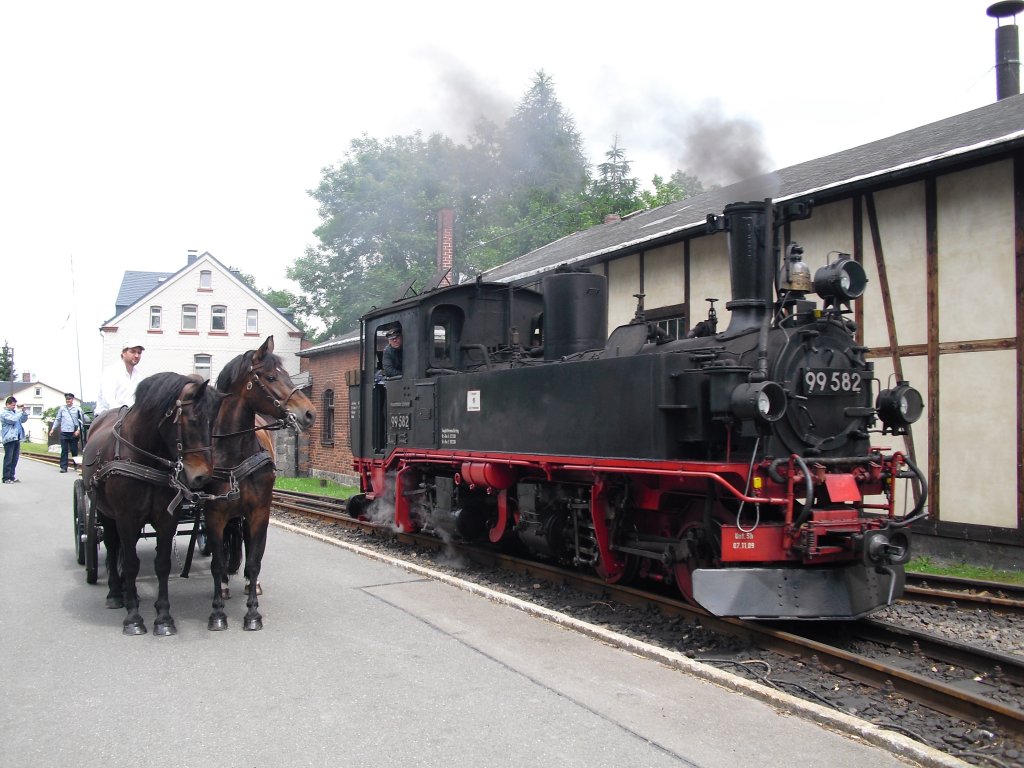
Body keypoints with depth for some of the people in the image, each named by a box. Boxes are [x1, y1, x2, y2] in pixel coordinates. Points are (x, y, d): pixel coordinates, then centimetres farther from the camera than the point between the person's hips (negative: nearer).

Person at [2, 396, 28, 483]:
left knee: (15, 459, 9)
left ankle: (11, 477, 15)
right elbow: (13, 420, -19)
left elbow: (23, 420, 20)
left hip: (16, 438, 8)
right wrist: (21, 413, -8)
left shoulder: (14, 412, 19)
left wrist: (24, 411, 5)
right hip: (9, 438, -8)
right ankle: (6, 478, -1)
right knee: (8, 459, -5)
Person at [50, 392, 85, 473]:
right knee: (64, 450, -1)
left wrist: (78, 430, -9)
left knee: (74, 450, 4)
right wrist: (53, 429, 12)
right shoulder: (62, 408, 7)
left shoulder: (77, 409, 1)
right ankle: (63, 467, -2)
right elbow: (57, 419, 14)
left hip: (74, 433, -1)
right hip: (64, 432, 1)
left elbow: (81, 420, 0)